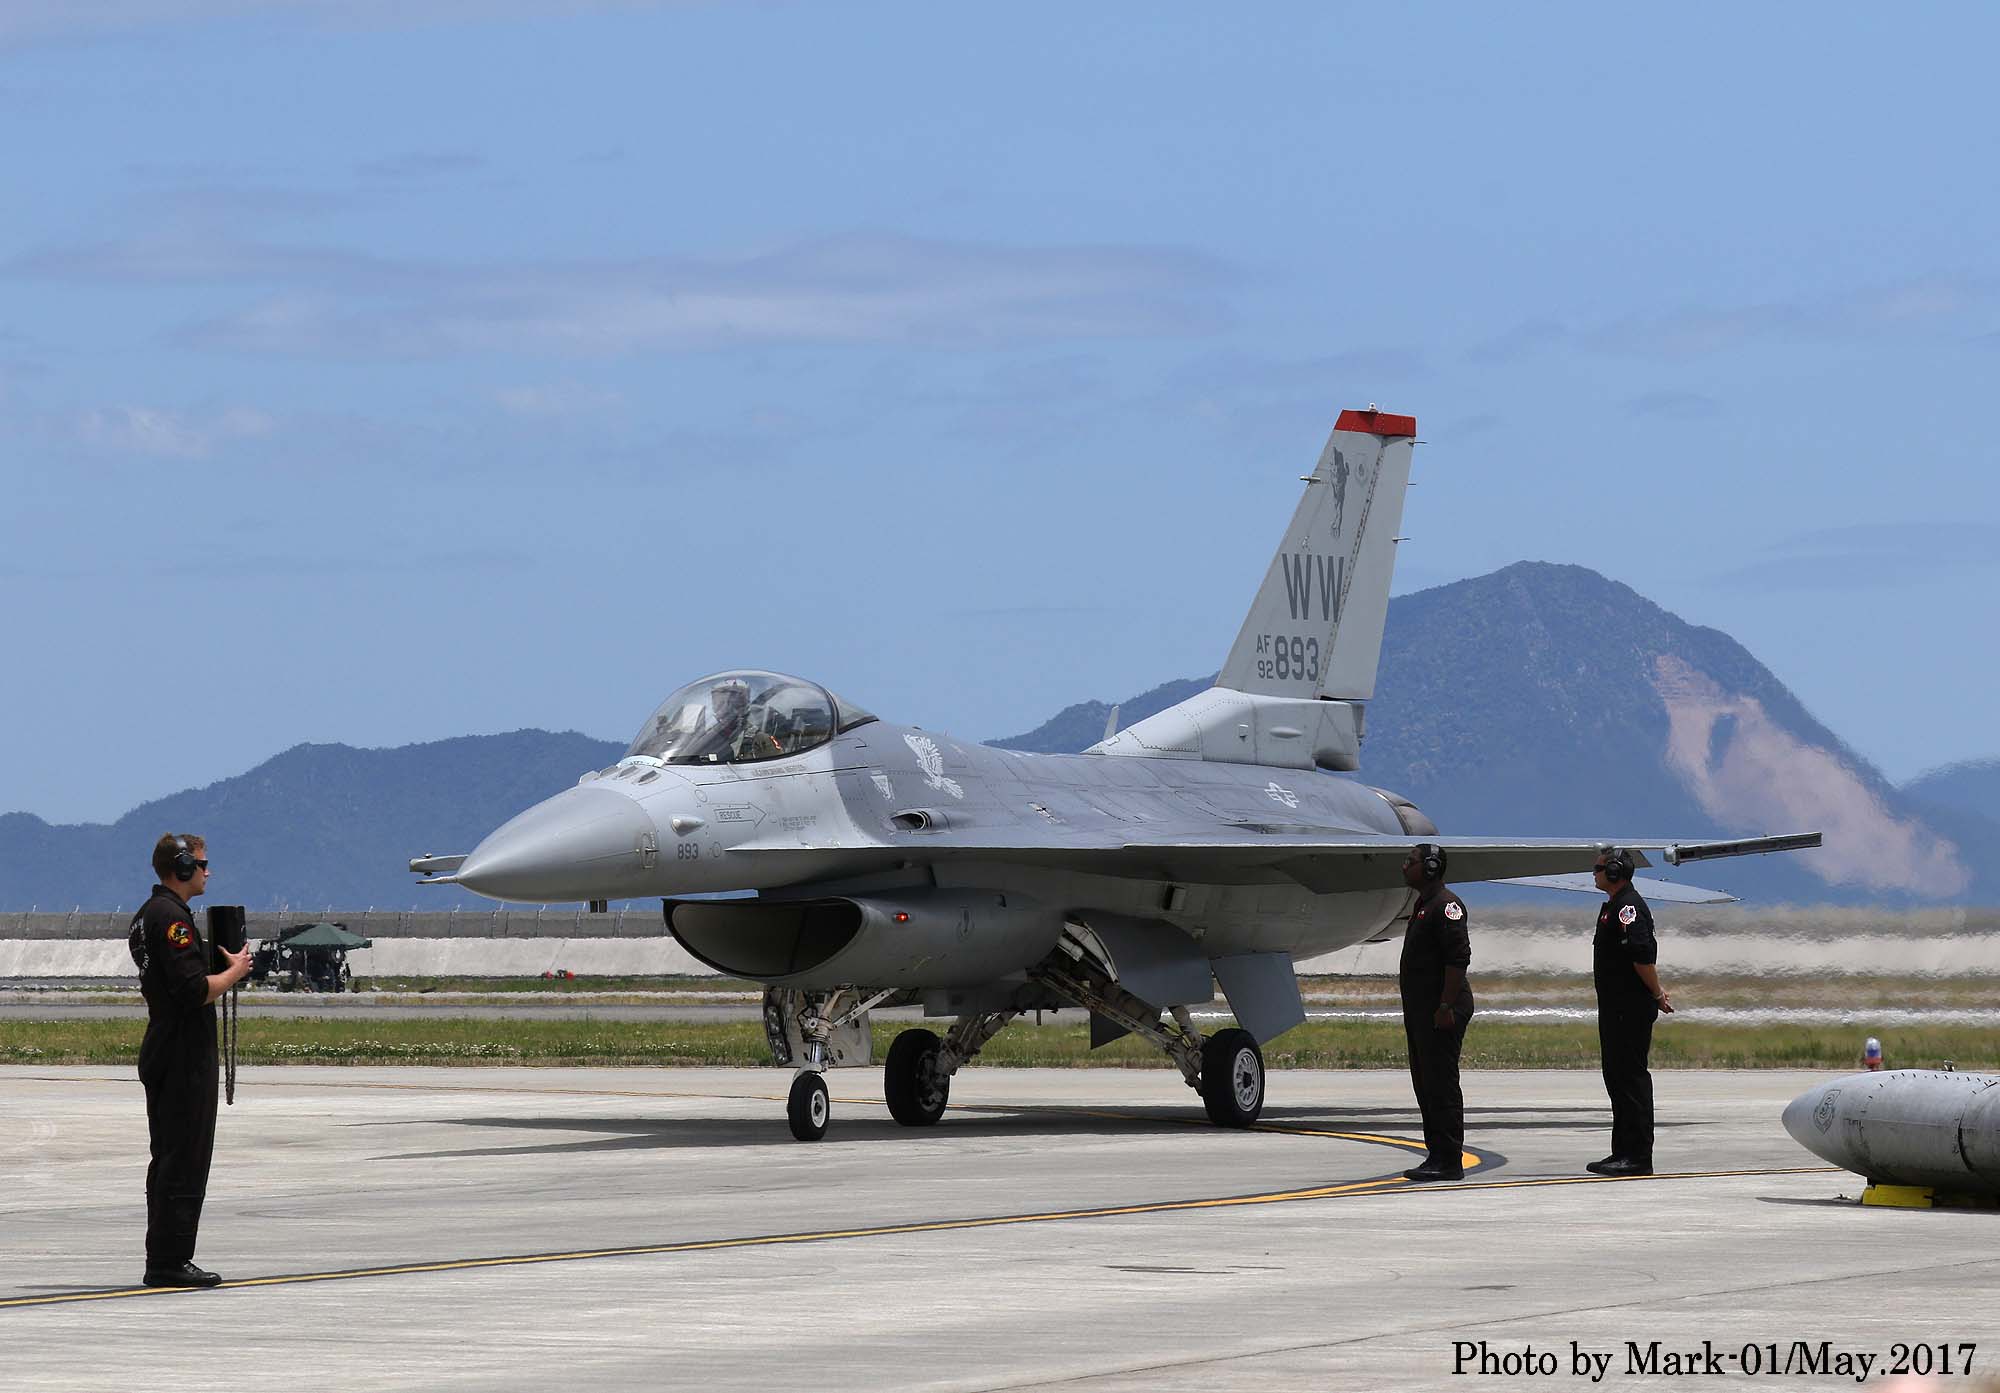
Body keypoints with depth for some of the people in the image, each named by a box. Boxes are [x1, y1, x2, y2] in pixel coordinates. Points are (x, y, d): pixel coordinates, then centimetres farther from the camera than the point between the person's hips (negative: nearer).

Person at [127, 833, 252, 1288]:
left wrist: (224, 964, 15)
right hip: (185, 1057, -11)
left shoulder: (146, 915, 16)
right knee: (185, 1160, -8)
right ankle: (170, 1262, -9)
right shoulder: (172, 917, -17)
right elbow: (195, 991, -24)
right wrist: (235, 972, -9)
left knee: (169, 1159, 13)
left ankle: (164, 1261, 16)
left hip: (162, 1055, 11)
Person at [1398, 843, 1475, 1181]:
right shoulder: (1423, 905, 19)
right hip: (1421, 1011, 11)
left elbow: (1459, 957, -20)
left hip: (1442, 1010, -11)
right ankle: (1437, 1155, 17)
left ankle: (1449, 1160, -8)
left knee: (1441, 1084, -9)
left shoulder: (1445, 905, -13)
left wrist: (1446, 1006, -23)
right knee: (1425, 1084, 12)